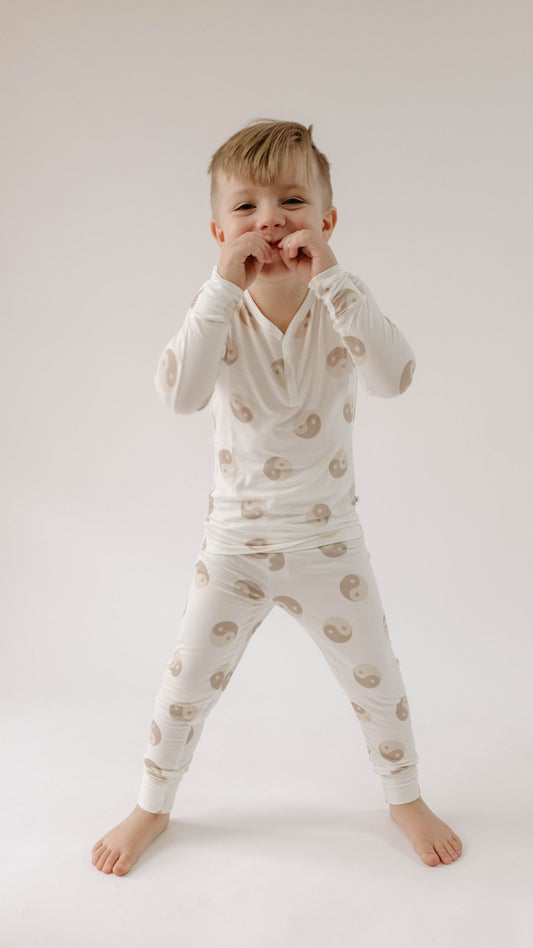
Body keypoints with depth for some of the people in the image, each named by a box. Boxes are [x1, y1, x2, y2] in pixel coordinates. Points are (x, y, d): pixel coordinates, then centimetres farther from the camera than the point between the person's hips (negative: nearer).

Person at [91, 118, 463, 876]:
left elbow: (394, 379, -31)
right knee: (187, 684, 11)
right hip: (235, 544, 0)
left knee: (375, 679, 13)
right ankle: (152, 807, 38)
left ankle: (405, 797, 42)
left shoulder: (340, 307, -10)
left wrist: (333, 277, -33)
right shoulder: (220, 310, -11)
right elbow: (179, 393, -30)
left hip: (329, 544, 0)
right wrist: (224, 287, -34)